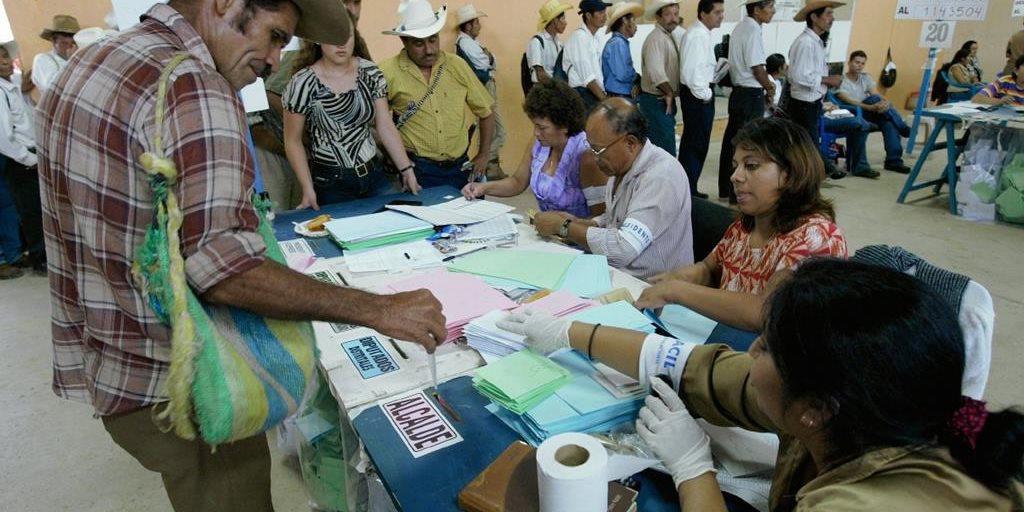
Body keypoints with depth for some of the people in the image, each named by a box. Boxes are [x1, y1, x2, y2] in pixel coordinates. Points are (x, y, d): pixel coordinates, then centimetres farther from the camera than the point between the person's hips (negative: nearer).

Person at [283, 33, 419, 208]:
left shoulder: (370, 73, 1)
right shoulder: (303, 84, -11)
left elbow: (386, 127, 2)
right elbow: (293, 141, -4)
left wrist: (407, 170, -5)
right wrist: (308, 189, -12)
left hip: (375, 175, 4)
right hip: (330, 182, -4)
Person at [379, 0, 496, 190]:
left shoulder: (457, 65, 1)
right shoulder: (388, 73, -9)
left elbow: (485, 110, 9)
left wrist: (484, 155, 7)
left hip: (460, 166, 3)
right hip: (418, 169, -3)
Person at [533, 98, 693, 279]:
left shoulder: (661, 176, -23)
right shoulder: (621, 165, 3)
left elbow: (624, 249, -28)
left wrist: (563, 227, -18)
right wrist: (579, 223, -2)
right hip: (617, 273, 7)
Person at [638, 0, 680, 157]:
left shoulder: (668, 37, 16)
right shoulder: (656, 38, -17)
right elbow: (655, 72, -30)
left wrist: (670, 94, 7)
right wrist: (669, 93, -18)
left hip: (664, 101, 10)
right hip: (657, 101, -10)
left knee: (656, 147, 16)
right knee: (666, 149, -8)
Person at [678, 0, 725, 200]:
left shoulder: (700, 33, 15)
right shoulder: (699, 35, -18)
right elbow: (693, 71, -26)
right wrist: (705, 95, -17)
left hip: (696, 93, 11)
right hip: (698, 96, -11)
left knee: (690, 141, 16)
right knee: (697, 144, -5)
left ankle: (686, 189, 26)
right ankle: (689, 192, 3)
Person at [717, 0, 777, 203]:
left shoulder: (740, 28, 12)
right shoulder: (753, 30, -16)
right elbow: (757, 68, -17)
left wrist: (765, 84, 12)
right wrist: (769, 88, -1)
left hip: (738, 91, 10)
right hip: (751, 94, -10)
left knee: (731, 140, 13)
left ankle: (725, 190, 22)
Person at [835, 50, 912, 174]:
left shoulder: (866, 78, 12)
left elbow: (879, 95, -3)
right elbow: (850, 103, -21)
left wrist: (885, 103, -28)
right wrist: (872, 107, -35)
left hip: (869, 114, 5)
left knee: (889, 121, -27)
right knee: (874, 99, -29)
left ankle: (893, 160, -27)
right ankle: (903, 129, -22)